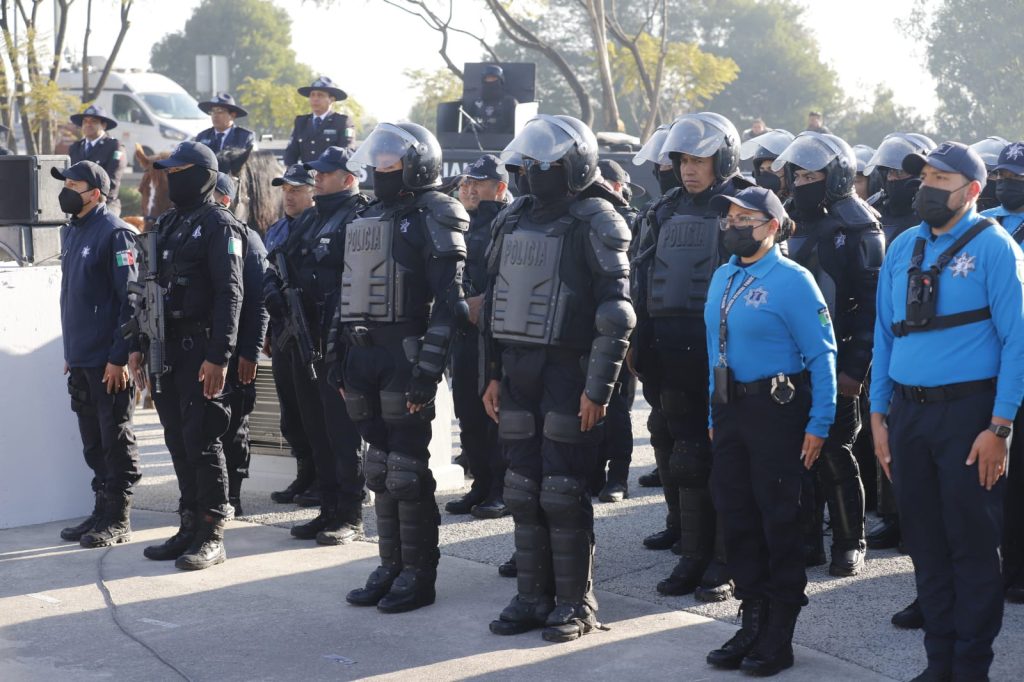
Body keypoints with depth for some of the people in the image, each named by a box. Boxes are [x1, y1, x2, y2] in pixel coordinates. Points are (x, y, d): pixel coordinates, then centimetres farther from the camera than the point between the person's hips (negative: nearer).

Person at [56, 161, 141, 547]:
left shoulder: (114, 234, -12)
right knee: (93, 443, 14)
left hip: (109, 362, -8)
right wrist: (71, 352, 16)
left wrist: (119, 357, -18)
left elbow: (131, 298, -16)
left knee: (116, 441, 0)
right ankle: (102, 511, 22)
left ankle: (118, 521, 7)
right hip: (80, 360, 8)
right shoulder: (71, 233, 14)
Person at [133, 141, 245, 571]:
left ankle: (211, 536, 1)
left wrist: (218, 356, -22)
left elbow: (230, 294, -16)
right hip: (167, 352, 8)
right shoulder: (167, 225, 17)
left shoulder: (218, 225, -9)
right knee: (178, 441, 11)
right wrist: (141, 345, 17)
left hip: (201, 351, -8)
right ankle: (190, 527, 19)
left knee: (202, 441, -6)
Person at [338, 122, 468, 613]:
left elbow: (448, 301, -15)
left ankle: (419, 576, 5)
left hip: (404, 356, -8)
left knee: (407, 470, -4)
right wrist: (342, 361, 17)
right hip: (365, 358, 8)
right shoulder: (371, 218, 18)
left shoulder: (434, 218, -7)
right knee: (380, 469, 12)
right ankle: (391, 568, 20)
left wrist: (428, 370, -21)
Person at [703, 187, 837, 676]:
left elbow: (822, 356, -13)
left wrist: (819, 424, -16)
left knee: (779, 521, 1)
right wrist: (715, 414, 15)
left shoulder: (792, 280, -12)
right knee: (736, 516, 11)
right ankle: (752, 622, 25)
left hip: (775, 409, -7)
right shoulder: (723, 278, 11)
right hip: (731, 409, 7)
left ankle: (778, 639, 11)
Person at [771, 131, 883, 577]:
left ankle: (850, 545, 9)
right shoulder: (792, 226, 13)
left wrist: (855, 367, -17)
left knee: (834, 454, -3)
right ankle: (805, 539, 19)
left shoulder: (858, 233, -8)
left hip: (834, 363, -6)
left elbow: (872, 306, -12)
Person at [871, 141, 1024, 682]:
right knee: (925, 541, 12)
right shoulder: (903, 248, 10)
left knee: (972, 544, 1)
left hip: (966, 412, -5)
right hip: (908, 412, 5)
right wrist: (879, 415, 9)